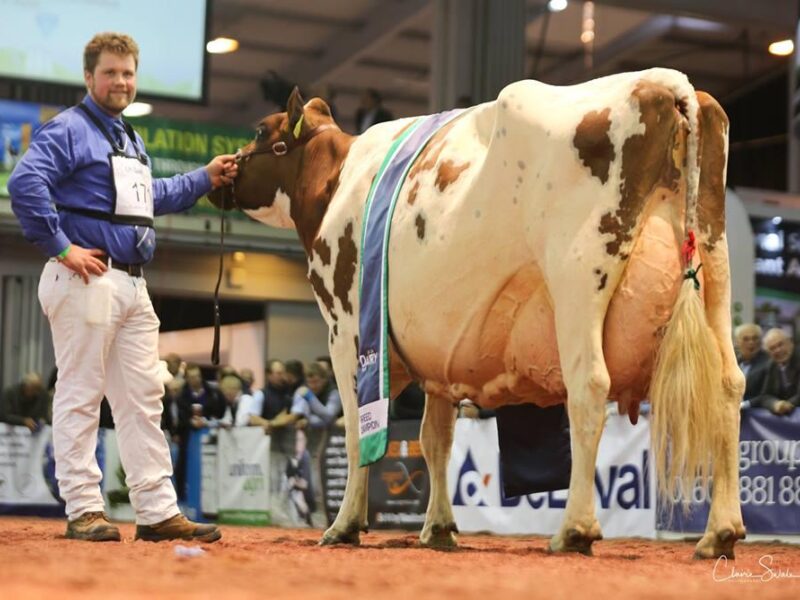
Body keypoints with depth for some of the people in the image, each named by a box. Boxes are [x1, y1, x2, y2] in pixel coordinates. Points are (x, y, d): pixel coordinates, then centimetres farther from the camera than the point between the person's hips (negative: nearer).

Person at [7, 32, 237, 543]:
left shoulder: (130, 139, 22)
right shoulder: (68, 129, -6)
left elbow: (151, 197, 35)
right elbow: (25, 185, -20)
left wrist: (206, 178, 27)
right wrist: (62, 247, -19)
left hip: (132, 284, 9)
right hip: (86, 280, -9)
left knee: (144, 398, 8)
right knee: (80, 396, -3)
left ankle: (158, 511, 12)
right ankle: (83, 511, 2)